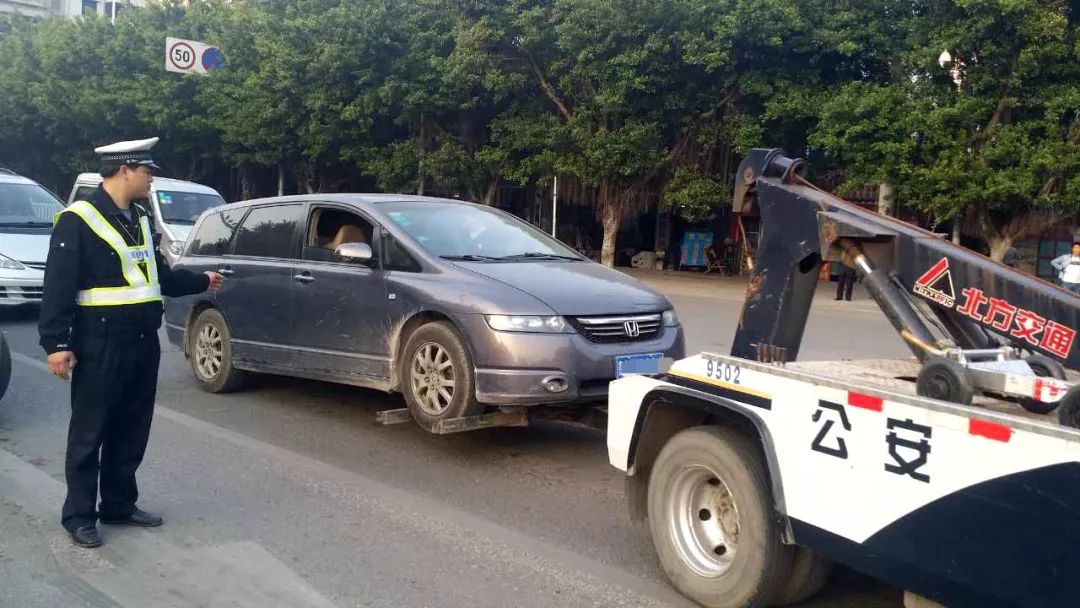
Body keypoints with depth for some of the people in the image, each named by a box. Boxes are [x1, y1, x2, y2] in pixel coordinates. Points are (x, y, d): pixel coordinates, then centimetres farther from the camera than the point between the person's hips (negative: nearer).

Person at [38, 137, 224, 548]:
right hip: (100, 345, -8)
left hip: (143, 342, 8)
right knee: (89, 434, 3)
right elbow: (59, 285, -14)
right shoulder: (78, 220, -10)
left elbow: (159, 276, 25)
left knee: (132, 431, 14)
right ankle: (79, 516, 14)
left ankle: (119, 505, 27)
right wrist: (56, 343, -19)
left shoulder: (139, 219, 15)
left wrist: (201, 282, 35)